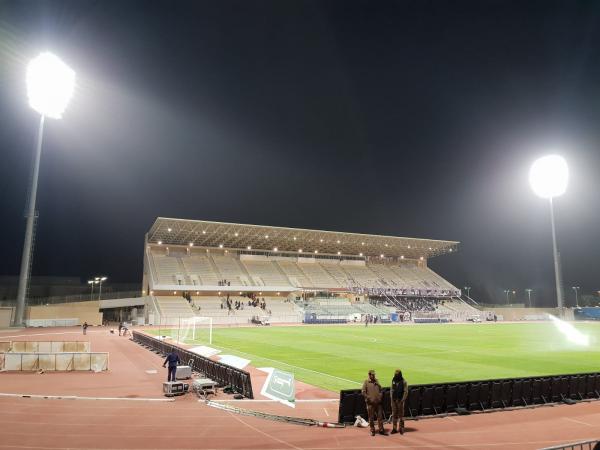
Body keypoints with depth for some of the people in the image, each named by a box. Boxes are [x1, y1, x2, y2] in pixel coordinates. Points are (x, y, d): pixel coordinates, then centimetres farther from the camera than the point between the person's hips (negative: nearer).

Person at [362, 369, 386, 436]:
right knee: (371, 418, 4)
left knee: (380, 416, 6)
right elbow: (363, 392, -8)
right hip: (370, 403, -4)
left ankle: (381, 430, 15)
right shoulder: (366, 382, -5)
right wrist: (369, 398, -13)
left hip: (378, 402, 4)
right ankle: (372, 430, 14)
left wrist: (380, 397, 4)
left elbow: (381, 390, 17)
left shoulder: (377, 381, 10)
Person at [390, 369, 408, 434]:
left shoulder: (404, 382, -8)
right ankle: (394, 428, 14)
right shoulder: (393, 381, 8)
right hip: (394, 400, 5)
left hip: (400, 400, -5)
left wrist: (402, 400, -13)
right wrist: (392, 398, 5)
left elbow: (406, 392, -9)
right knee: (394, 414, 7)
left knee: (401, 414, 0)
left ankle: (401, 428, 8)